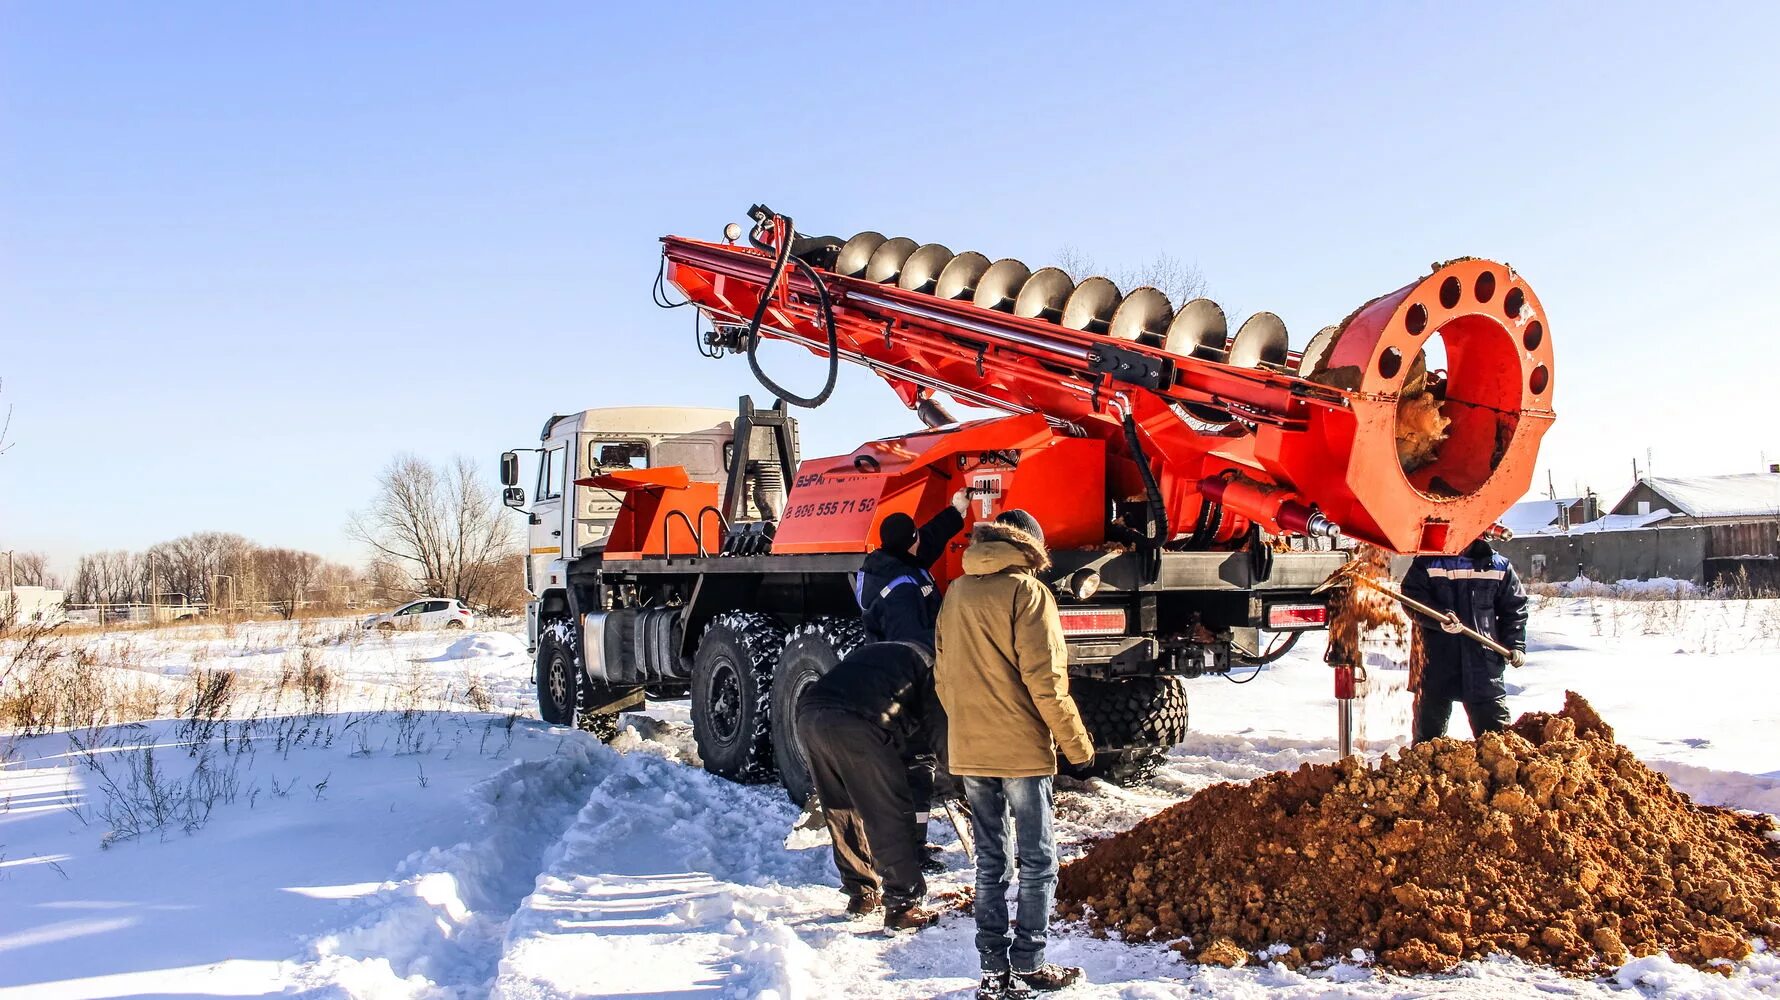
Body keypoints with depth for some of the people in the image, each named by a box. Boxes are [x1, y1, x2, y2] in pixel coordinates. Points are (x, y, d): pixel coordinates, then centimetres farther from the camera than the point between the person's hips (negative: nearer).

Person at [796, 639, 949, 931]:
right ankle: (902, 906, 4)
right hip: (854, 723, -7)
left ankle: (862, 894, 29)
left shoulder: (877, 653, 38)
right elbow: (939, 731, 12)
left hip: (808, 714, 7)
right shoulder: (927, 664, 18)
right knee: (891, 816, 2)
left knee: (843, 813, 20)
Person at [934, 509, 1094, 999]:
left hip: (968, 751, 6)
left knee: (989, 861, 12)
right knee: (1038, 861, 7)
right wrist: (1077, 744, -7)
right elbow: (1045, 680, -15)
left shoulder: (956, 593, 8)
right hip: (1021, 750, -6)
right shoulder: (1027, 592, -10)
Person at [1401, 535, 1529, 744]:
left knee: (1494, 726, 1)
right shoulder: (1426, 564, 4)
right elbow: (1412, 597, -5)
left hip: (1483, 659, 0)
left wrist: (1515, 645, 2)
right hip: (1437, 658, 0)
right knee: (1429, 727, 8)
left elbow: (1514, 607, 12)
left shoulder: (1498, 566, 8)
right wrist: (1439, 618, -21)